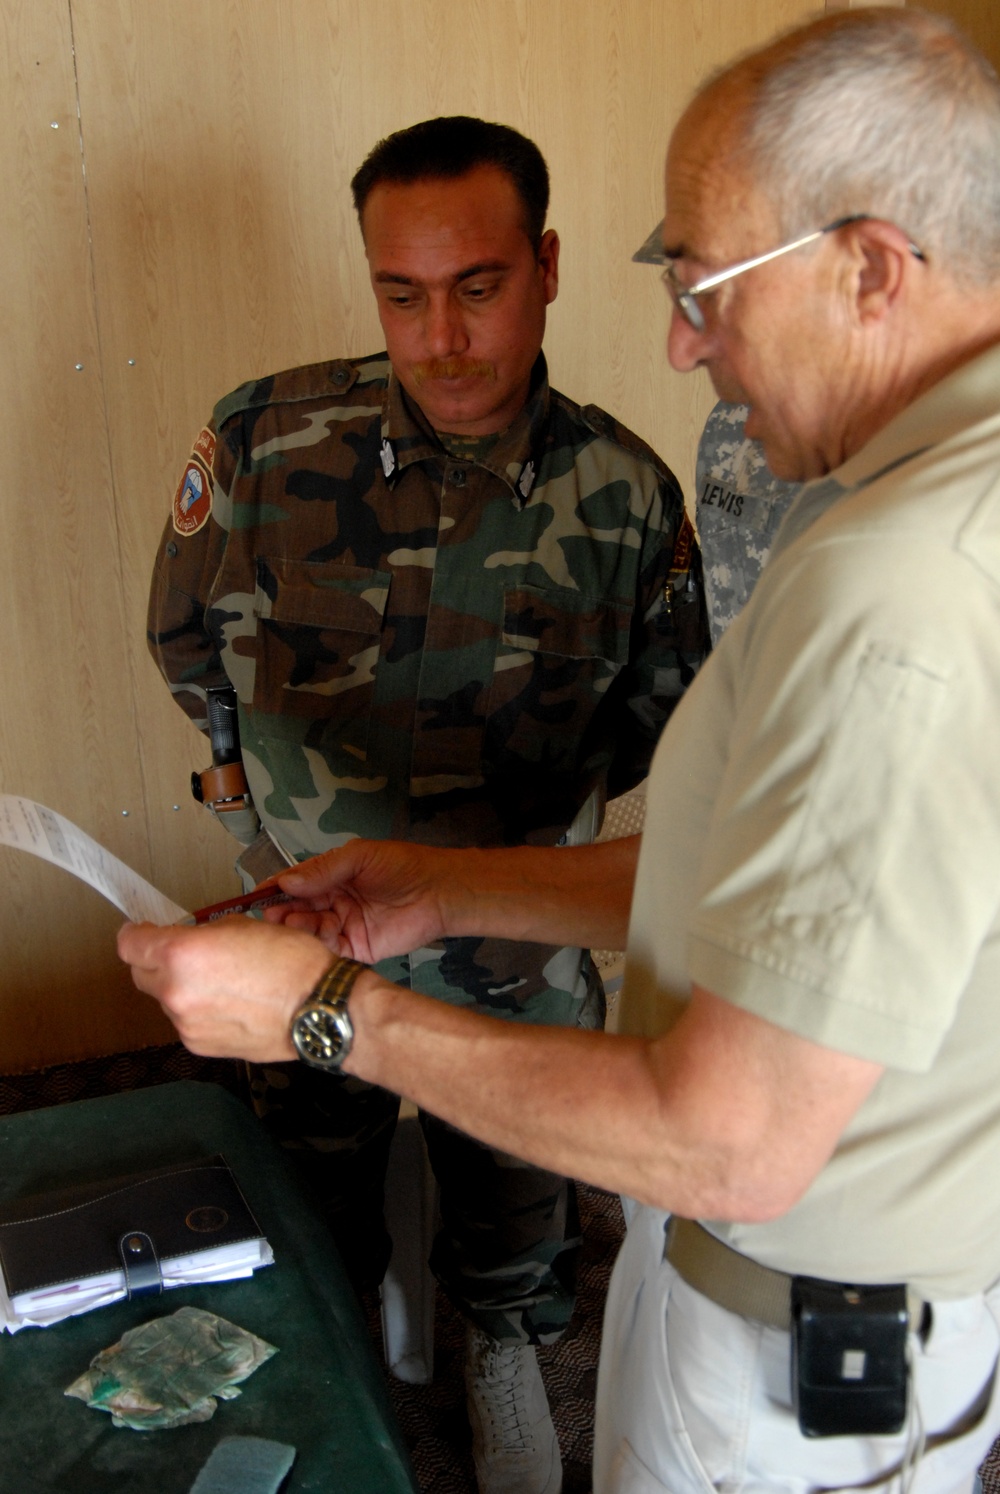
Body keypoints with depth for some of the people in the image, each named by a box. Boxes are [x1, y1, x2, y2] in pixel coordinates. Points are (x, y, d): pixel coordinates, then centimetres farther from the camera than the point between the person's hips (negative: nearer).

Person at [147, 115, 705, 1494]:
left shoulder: (627, 492, -14)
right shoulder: (268, 440, -16)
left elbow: (662, 710, 2)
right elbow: (189, 646, 1)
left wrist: (532, 810, -5)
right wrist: (310, 774, 3)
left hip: (521, 958, 0)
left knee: (515, 1223, 23)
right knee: (316, 1224, 24)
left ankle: (505, 1351, 56)